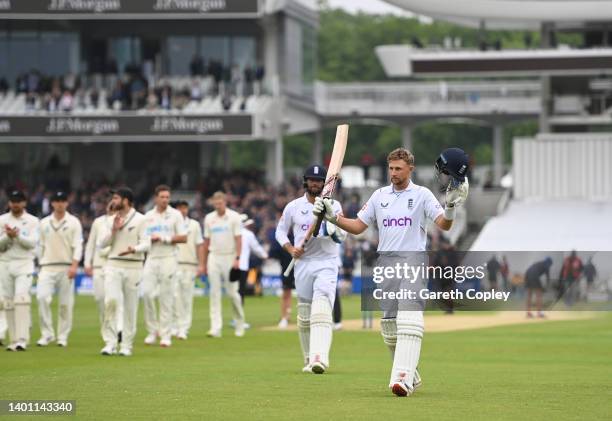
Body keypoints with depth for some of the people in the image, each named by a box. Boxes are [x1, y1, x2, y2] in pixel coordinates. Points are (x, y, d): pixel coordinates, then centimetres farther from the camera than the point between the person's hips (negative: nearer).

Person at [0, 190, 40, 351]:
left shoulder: (32, 221, 4)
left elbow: (32, 242, -8)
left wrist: (17, 235, -22)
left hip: (24, 264, -3)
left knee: (21, 299, -18)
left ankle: (22, 340, -23)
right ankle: (13, 340, 7)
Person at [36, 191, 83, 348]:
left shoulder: (73, 222, 2)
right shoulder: (44, 223, 12)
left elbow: (78, 246, -5)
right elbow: (41, 246, 17)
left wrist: (74, 266, -17)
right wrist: (40, 266, 12)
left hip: (66, 268, -2)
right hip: (47, 267, 2)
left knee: (66, 303, -1)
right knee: (42, 297, -16)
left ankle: (63, 337, 10)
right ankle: (46, 334, -10)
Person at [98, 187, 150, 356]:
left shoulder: (140, 219, 0)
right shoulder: (112, 220, 14)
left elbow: (146, 244, -7)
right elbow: (101, 244, 10)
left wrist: (134, 249, -28)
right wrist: (113, 230, -5)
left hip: (133, 266, -3)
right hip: (113, 265, 3)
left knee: (130, 306, 1)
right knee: (111, 300, -15)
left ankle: (127, 346, 9)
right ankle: (110, 343, -12)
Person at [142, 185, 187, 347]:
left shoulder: (175, 215, 2)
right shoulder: (148, 216, 13)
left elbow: (183, 238, -3)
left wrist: (164, 238, -12)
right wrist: (150, 239, -7)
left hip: (169, 259, -3)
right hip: (151, 259, 3)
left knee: (166, 296, -3)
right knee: (147, 293, -8)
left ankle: (165, 334, 1)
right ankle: (152, 330, 5)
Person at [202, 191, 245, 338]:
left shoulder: (234, 217, -2)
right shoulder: (209, 218, 9)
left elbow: (238, 239, -7)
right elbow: (206, 241, 13)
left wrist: (237, 258, -17)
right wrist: (204, 263, 12)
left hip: (229, 257, -3)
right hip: (214, 258, 3)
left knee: (232, 292, -2)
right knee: (214, 293, -4)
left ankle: (239, 323, 18)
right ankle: (215, 328, -7)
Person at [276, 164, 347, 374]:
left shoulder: (333, 205, 2)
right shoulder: (293, 207, 7)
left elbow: (341, 236, -5)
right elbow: (281, 231, 15)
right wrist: (290, 248, -3)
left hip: (327, 264, -3)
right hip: (302, 264, 3)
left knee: (322, 311, -19)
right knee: (304, 315, 5)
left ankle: (320, 359, -32)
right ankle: (309, 360, 18)